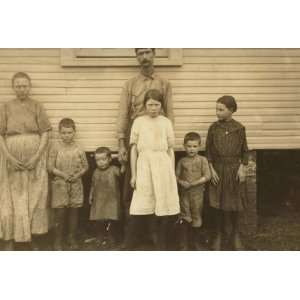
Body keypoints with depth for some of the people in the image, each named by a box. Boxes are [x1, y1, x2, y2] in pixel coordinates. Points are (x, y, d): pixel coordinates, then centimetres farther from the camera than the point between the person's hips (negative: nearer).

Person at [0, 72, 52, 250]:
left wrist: (36, 157, -12)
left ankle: (34, 239, 15)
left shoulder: (37, 107, 2)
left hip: (34, 159, 0)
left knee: (35, 198, 4)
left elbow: (45, 134, -2)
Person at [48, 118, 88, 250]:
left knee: (74, 212, 10)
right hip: (59, 184, -2)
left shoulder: (78, 148, -1)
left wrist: (78, 174, -11)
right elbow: (50, 167, -6)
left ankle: (72, 238, 25)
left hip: (75, 184, 2)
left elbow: (85, 166, 7)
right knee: (59, 213, 1)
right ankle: (58, 240, 15)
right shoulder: (55, 146, -5)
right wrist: (63, 174, -18)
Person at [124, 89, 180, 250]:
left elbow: (170, 150, 9)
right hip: (144, 166, -1)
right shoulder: (138, 121, 4)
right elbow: (133, 149, 5)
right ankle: (128, 244, 11)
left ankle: (161, 243, 18)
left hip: (163, 165, 1)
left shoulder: (166, 122, 6)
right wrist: (133, 174, 3)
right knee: (140, 207, -1)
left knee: (164, 206, 2)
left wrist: (172, 174, 7)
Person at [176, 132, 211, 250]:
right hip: (184, 193, 1)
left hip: (197, 193, -1)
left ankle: (195, 242, 26)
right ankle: (183, 244, 13)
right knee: (185, 218, 4)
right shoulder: (182, 161, 3)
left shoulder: (202, 160, -3)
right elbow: (177, 175, 7)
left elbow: (207, 176, -10)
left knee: (197, 217, 10)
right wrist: (181, 182, -14)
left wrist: (193, 184, -17)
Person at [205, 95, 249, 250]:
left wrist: (242, 168, -6)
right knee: (219, 204, 6)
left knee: (234, 204, 8)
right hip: (218, 169, 1)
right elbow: (208, 150, 2)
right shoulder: (214, 127, -2)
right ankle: (219, 235, 22)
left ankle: (235, 235, 26)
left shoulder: (239, 128, -4)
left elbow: (244, 151, 3)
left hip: (234, 169, 0)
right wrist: (211, 169, -4)